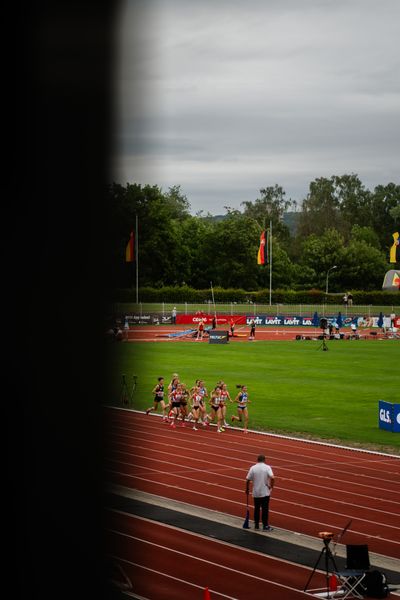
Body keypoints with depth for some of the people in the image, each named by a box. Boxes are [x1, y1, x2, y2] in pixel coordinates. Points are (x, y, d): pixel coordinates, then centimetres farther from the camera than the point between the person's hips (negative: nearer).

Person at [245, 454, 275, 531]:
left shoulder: (253, 468, -2)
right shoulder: (267, 467, -7)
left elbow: (248, 480, -2)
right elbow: (272, 478, -20)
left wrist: (247, 489, 12)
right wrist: (271, 486, -4)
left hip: (256, 493, 2)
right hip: (265, 492, -2)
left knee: (257, 509, 13)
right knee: (265, 509, 3)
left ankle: (256, 525, 17)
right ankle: (265, 526, 5)